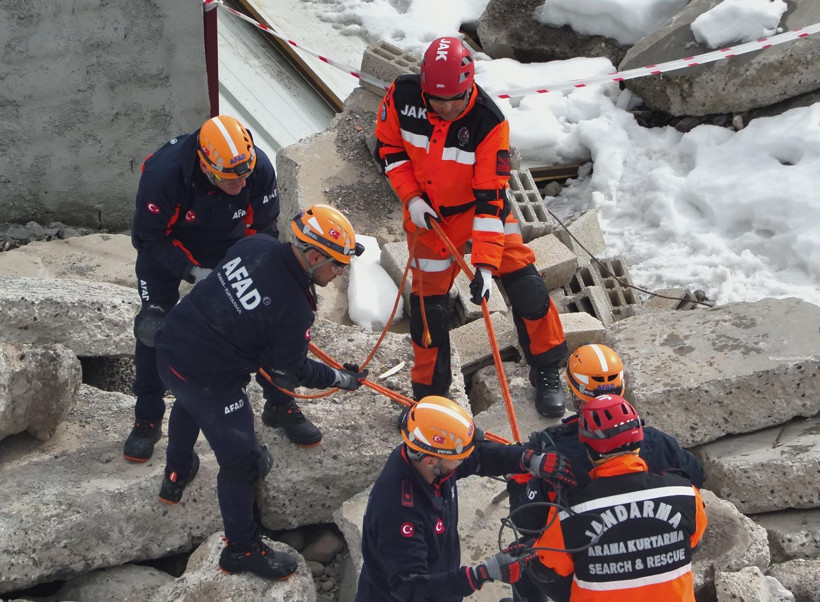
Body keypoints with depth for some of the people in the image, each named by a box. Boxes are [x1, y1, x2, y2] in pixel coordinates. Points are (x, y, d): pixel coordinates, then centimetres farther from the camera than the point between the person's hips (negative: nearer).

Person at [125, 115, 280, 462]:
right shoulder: (163, 173, -38)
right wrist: (193, 272, -35)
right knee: (154, 328, -10)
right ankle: (147, 421, 8)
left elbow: (263, 228, -11)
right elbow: (153, 238, -24)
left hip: (229, 248, 2)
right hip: (167, 249, -2)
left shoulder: (260, 169, -29)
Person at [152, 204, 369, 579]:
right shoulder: (293, 309, -26)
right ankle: (241, 549, 24)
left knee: (189, 404, 39)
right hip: (210, 380, -9)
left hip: (171, 347, 9)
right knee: (242, 462, 7)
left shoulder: (256, 245, -9)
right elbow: (290, 373, -11)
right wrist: (341, 379, 4)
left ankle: (176, 476, 65)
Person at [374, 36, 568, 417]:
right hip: (428, 212, 1)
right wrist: (411, 198, -16)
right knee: (428, 302, 4)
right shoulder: (402, 96, -22)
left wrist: (485, 264, -32)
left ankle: (547, 371, 14)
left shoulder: (489, 122, -30)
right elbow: (388, 146, -4)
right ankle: (429, 392, 22)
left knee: (524, 283, -7)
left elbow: (491, 198, -28)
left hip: (480, 206, -1)